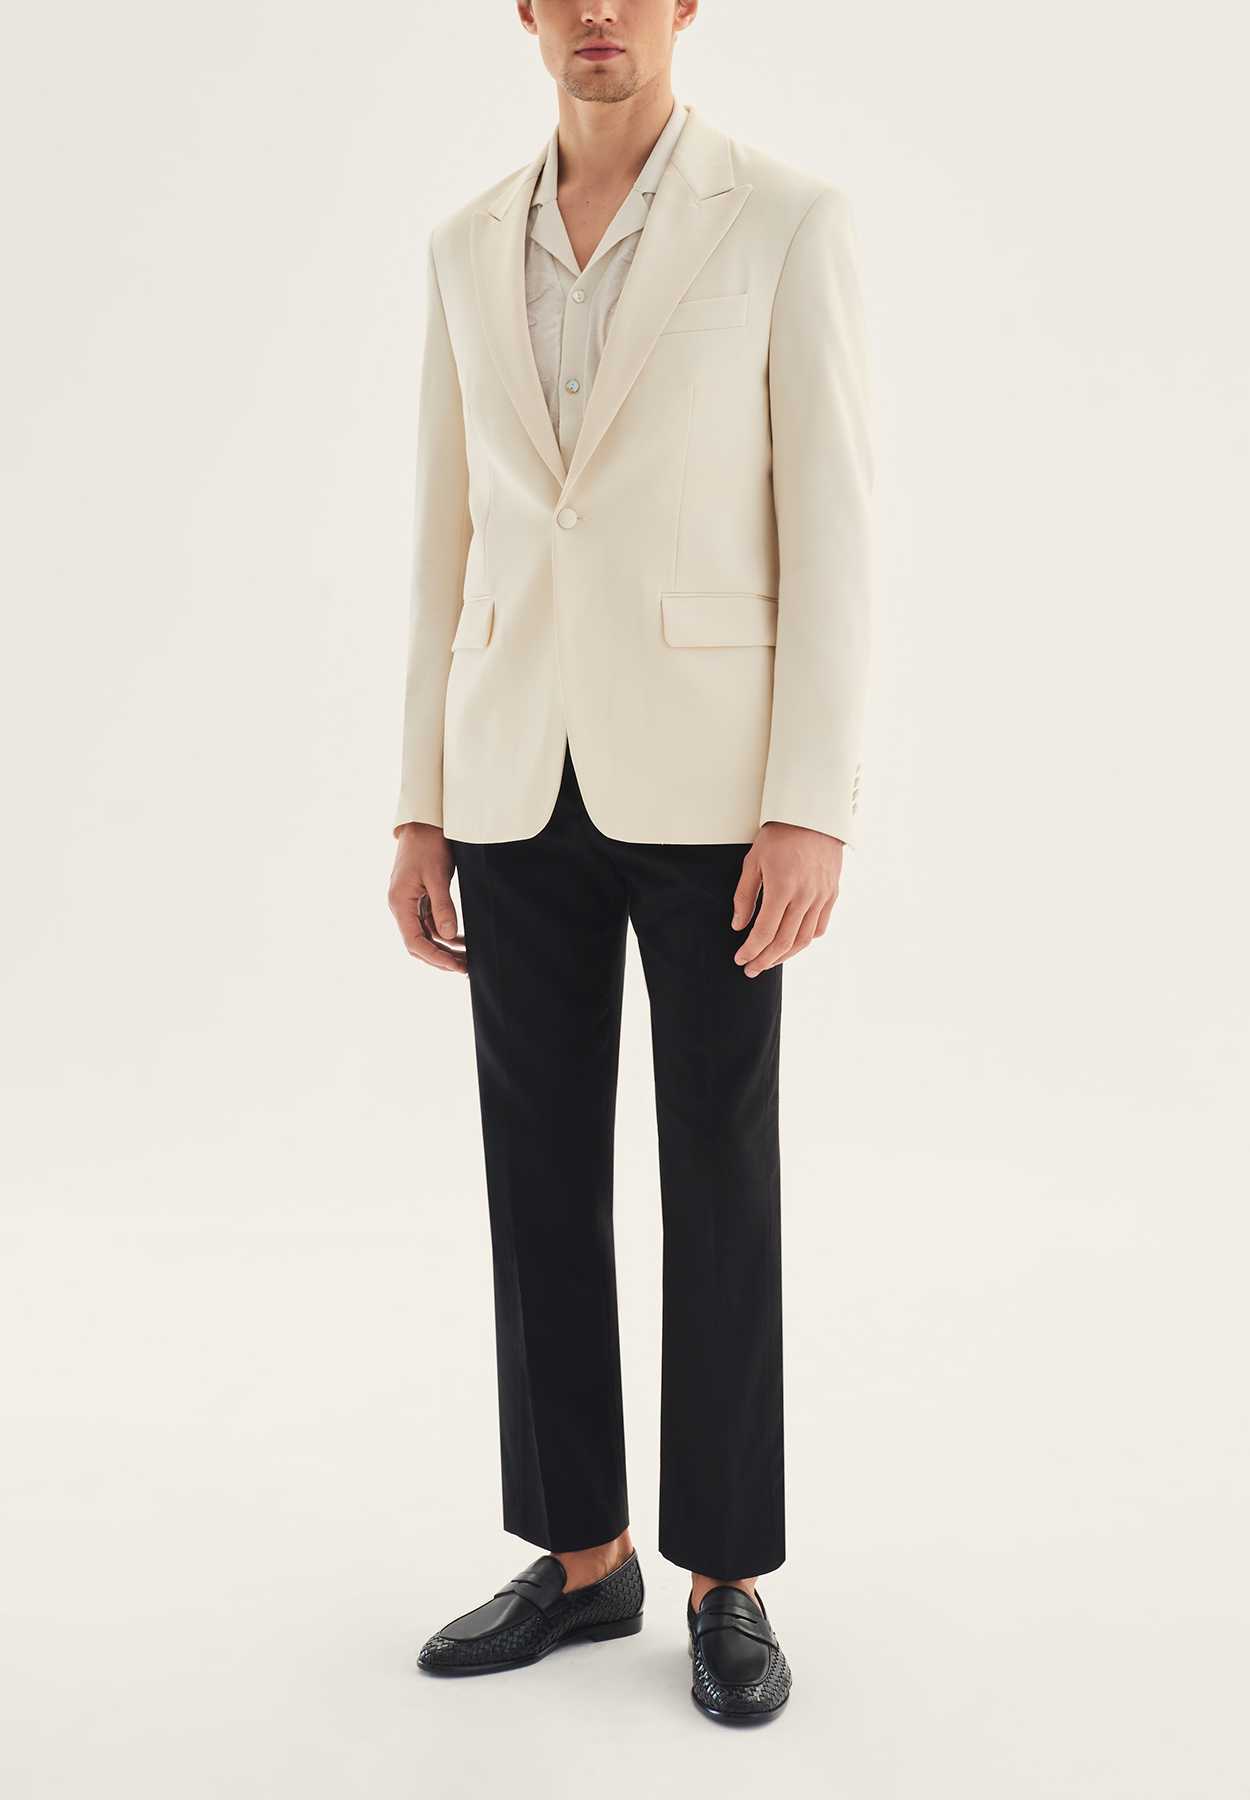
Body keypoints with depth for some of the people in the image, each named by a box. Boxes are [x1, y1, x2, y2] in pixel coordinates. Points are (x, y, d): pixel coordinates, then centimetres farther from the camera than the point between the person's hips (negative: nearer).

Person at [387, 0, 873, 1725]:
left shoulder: (791, 221, -3)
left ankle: (727, 1576, 20)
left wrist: (814, 808, -15)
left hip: (704, 775, -4)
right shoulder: (471, 247, 11)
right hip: (525, 782, 5)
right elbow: (452, 543, 11)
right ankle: (582, 1553, 24)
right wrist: (425, 806, 7)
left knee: (717, 1180, 3)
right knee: (543, 1173, 8)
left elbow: (832, 529, -8)